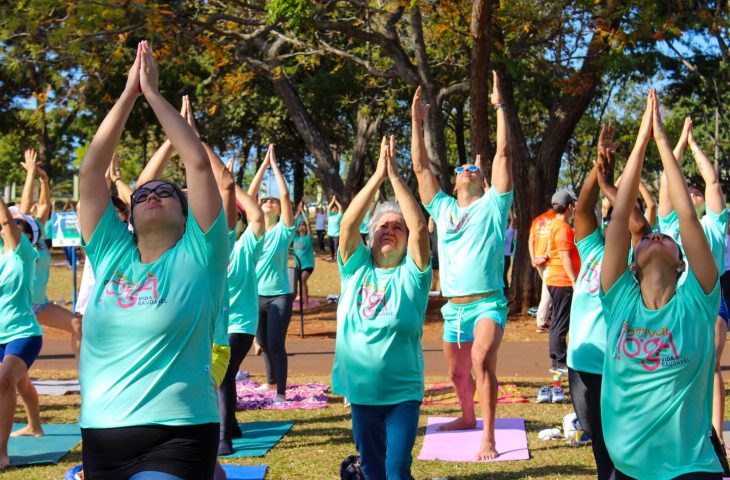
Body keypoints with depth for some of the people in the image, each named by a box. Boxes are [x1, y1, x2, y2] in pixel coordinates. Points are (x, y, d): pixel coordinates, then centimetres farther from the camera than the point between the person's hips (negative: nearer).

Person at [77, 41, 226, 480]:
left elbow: (198, 163, -7)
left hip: (175, 438, -5)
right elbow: (92, 169, 5)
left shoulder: (197, 257, -1)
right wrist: (129, 93, 4)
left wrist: (153, 94, 1)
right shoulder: (111, 255, 8)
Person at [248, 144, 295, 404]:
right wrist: (263, 164, 0)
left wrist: (275, 164, -5)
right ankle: (271, 382, 34)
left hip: (279, 295, -3)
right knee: (263, 343, 14)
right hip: (255, 294, 4)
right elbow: (250, 194, 0)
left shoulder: (283, 230, -2)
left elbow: (285, 194, -10)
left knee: (276, 344, -8)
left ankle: (281, 392, -3)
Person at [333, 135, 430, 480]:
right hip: (360, 390, 3)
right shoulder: (356, 268, 4)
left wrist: (395, 175, -15)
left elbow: (420, 227, -16)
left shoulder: (411, 273, -2)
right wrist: (378, 175, -13)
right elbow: (348, 223, -9)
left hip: (403, 392, -2)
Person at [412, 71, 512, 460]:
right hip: (453, 307, 5)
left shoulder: (492, 205, 3)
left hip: (488, 303, -5)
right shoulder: (443, 208, 14)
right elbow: (420, 167, 11)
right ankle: (468, 417, 44)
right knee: (457, 372, 17)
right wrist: (417, 122, 6)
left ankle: (488, 439, -25)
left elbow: (503, 153, -5)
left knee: (482, 361, -26)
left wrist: (500, 107, -6)